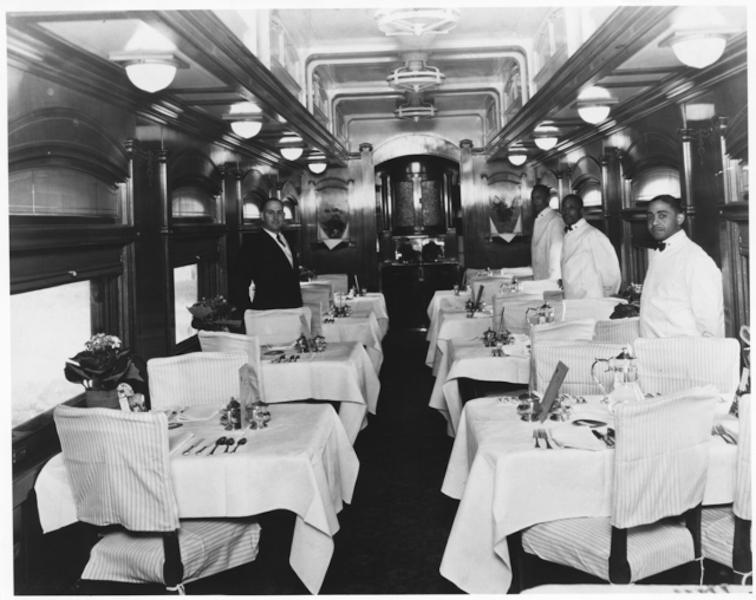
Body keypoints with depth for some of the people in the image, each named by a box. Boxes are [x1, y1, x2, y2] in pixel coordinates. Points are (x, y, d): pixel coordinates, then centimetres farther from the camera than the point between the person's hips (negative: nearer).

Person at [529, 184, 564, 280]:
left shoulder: (555, 220, -11)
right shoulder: (538, 220, 15)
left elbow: (557, 250, -18)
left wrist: (554, 278, -25)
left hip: (552, 279, -7)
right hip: (540, 279, 7)